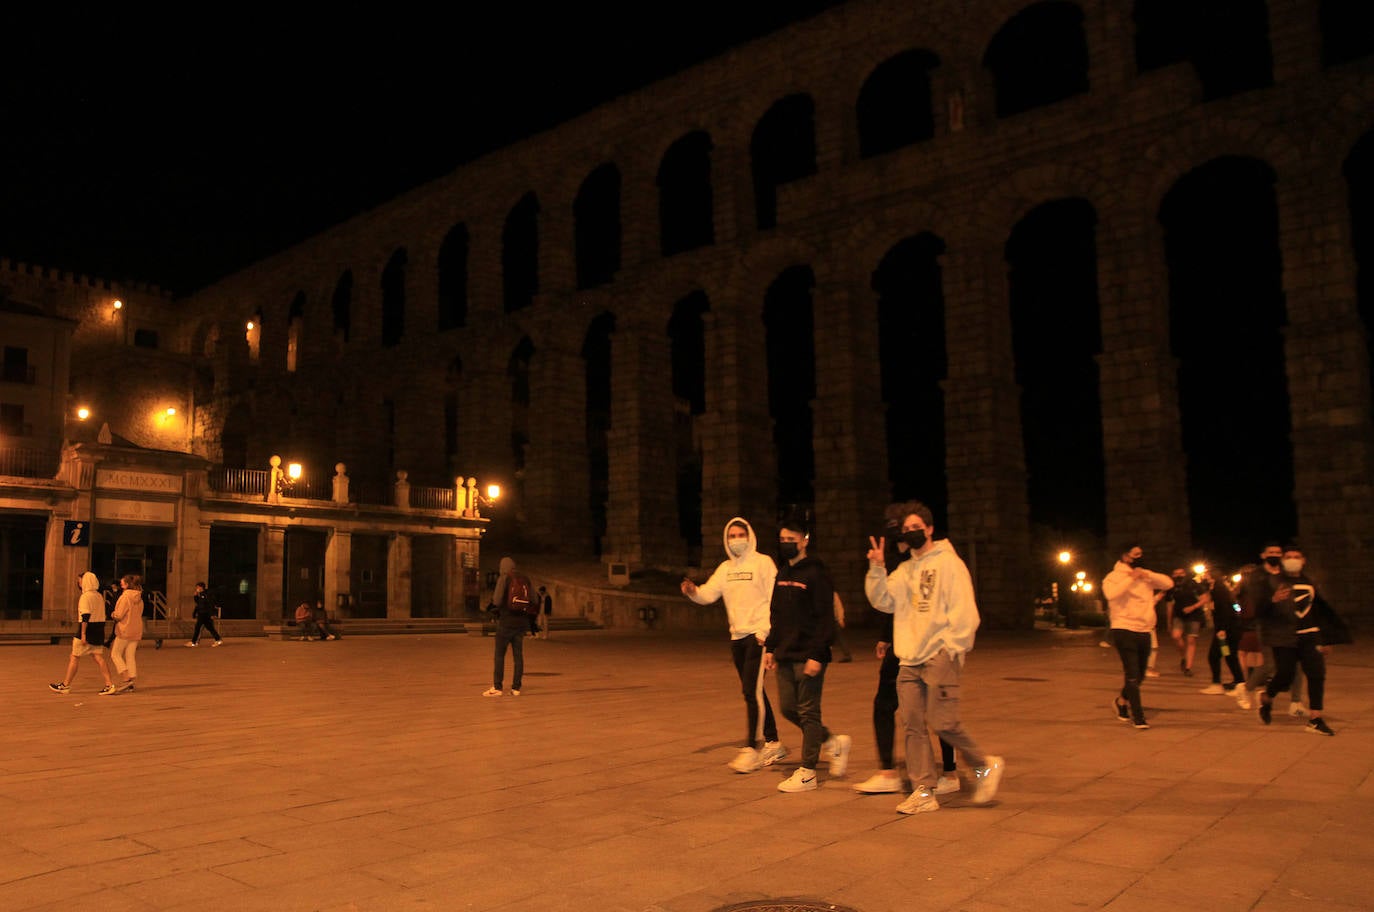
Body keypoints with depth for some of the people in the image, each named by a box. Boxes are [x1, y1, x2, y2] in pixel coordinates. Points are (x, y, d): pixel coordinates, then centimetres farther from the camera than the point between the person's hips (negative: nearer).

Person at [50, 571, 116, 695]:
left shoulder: (86, 596, -11)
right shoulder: (99, 596, 14)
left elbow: (85, 616, -19)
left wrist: (83, 634, -20)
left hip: (88, 629, -8)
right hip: (98, 631, 8)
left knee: (74, 657, 5)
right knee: (99, 658, 4)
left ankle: (66, 685, 13)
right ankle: (109, 685, -5)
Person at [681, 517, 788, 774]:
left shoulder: (763, 562, -5)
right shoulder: (725, 568, 13)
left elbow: (774, 599, -9)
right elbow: (708, 594, 3)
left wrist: (764, 631, -17)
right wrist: (692, 591, -19)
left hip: (758, 636, -7)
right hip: (736, 637, 7)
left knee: (752, 691, -12)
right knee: (754, 692, 13)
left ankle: (751, 749, -8)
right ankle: (773, 743, 26)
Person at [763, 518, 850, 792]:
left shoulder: (816, 574, -10)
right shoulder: (782, 573, 14)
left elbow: (825, 618, -15)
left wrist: (816, 655, -20)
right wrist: (770, 648, 13)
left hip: (808, 656, -8)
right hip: (785, 655, 8)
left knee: (808, 712, -1)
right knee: (788, 708, 10)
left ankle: (807, 773, 9)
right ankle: (833, 742, 28)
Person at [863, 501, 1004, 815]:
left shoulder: (949, 562, -2)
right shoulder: (904, 570, 17)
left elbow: (963, 611, -8)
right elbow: (883, 600, 7)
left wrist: (953, 649, -14)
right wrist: (876, 568, -6)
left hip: (940, 656, -6)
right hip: (910, 659, 6)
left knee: (942, 723, -10)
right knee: (913, 726, 3)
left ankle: (985, 765, 14)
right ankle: (923, 792, 10)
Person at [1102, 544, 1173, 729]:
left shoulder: (1145, 577, 16)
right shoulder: (1114, 576, -5)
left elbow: (1168, 583, 5)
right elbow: (1111, 594, -24)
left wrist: (1147, 573, -7)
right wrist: (1131, 578, -17)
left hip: (1144, 632, 7)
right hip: (1124, 630, -7)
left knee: (1139, 675, 16)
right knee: (1132, 675, -10)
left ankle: (1121, 701, 38)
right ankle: (1138, 717, -3)